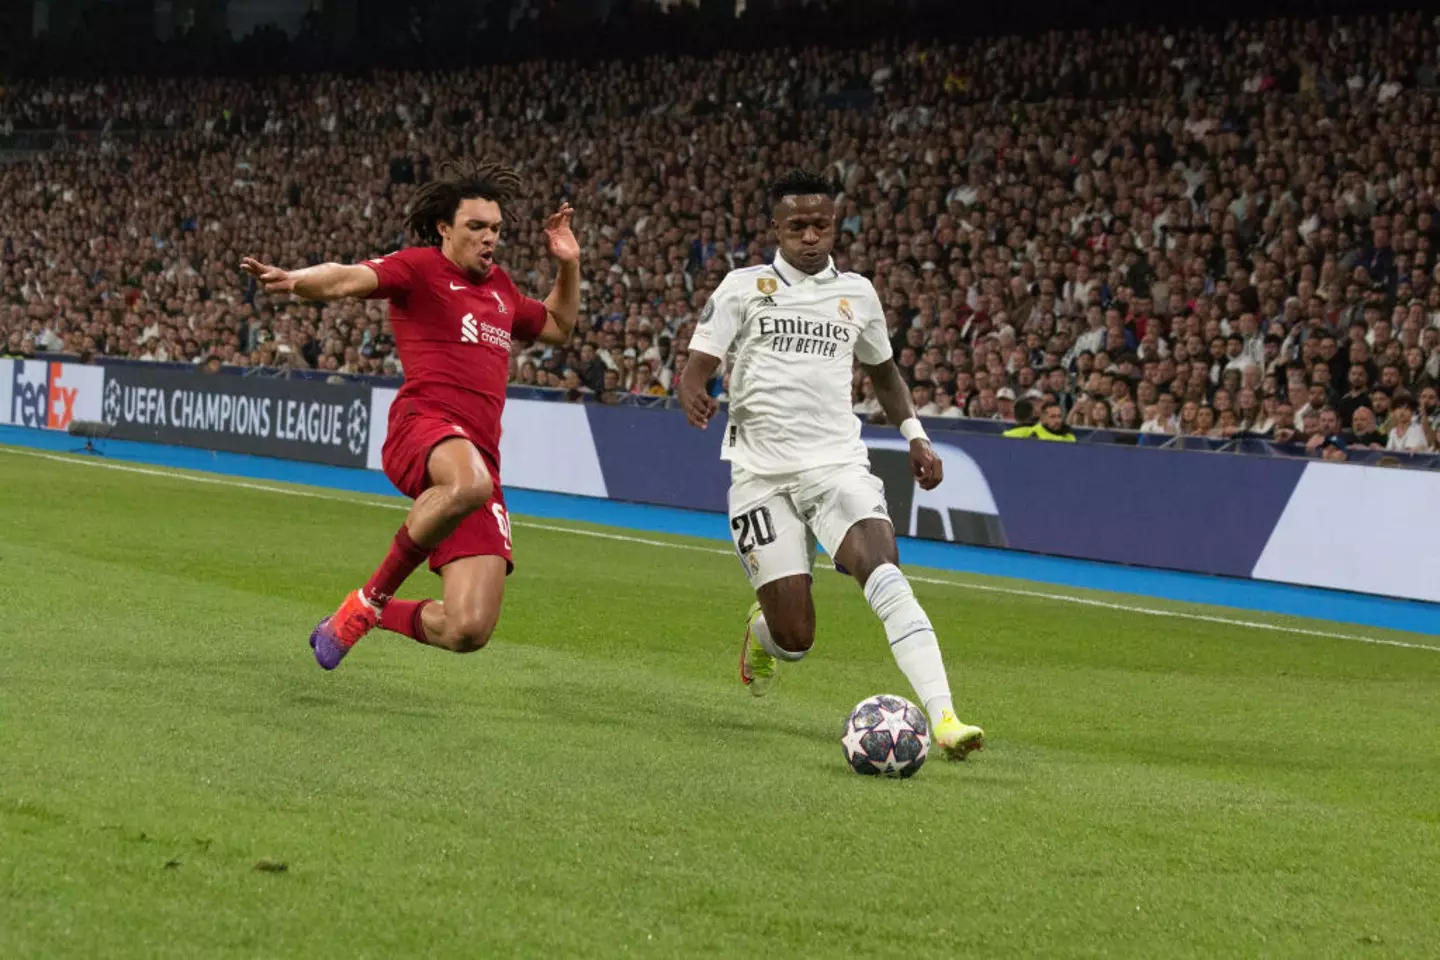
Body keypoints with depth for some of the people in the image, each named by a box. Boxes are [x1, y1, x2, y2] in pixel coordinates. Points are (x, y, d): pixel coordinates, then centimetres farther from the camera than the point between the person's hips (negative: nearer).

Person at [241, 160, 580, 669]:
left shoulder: (499, 286, 26)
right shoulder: (419, 268, 5)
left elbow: (558, 325, 44)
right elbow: (348, 279, -14)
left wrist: (569, 264, 28)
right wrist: (296, 280, -35)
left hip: (480, 453, 6)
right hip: (425, 424, -6)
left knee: (468, 631, -8)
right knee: (468, 484, -46)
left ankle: (373, 613, 23)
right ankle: (372, 596, -24)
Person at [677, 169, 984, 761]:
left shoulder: (856, 294, 12)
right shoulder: (744, 287, 4)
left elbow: (883, 372, 29)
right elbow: (695, 368, -1)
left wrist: (915, 435, 15)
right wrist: (694, 397, -25)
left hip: (839, 466, 2)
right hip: (762, 475, -1)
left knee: (885, 575, -26)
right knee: (794, 640, -7)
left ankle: (943, 719, -36)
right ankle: (762, 630, 33)